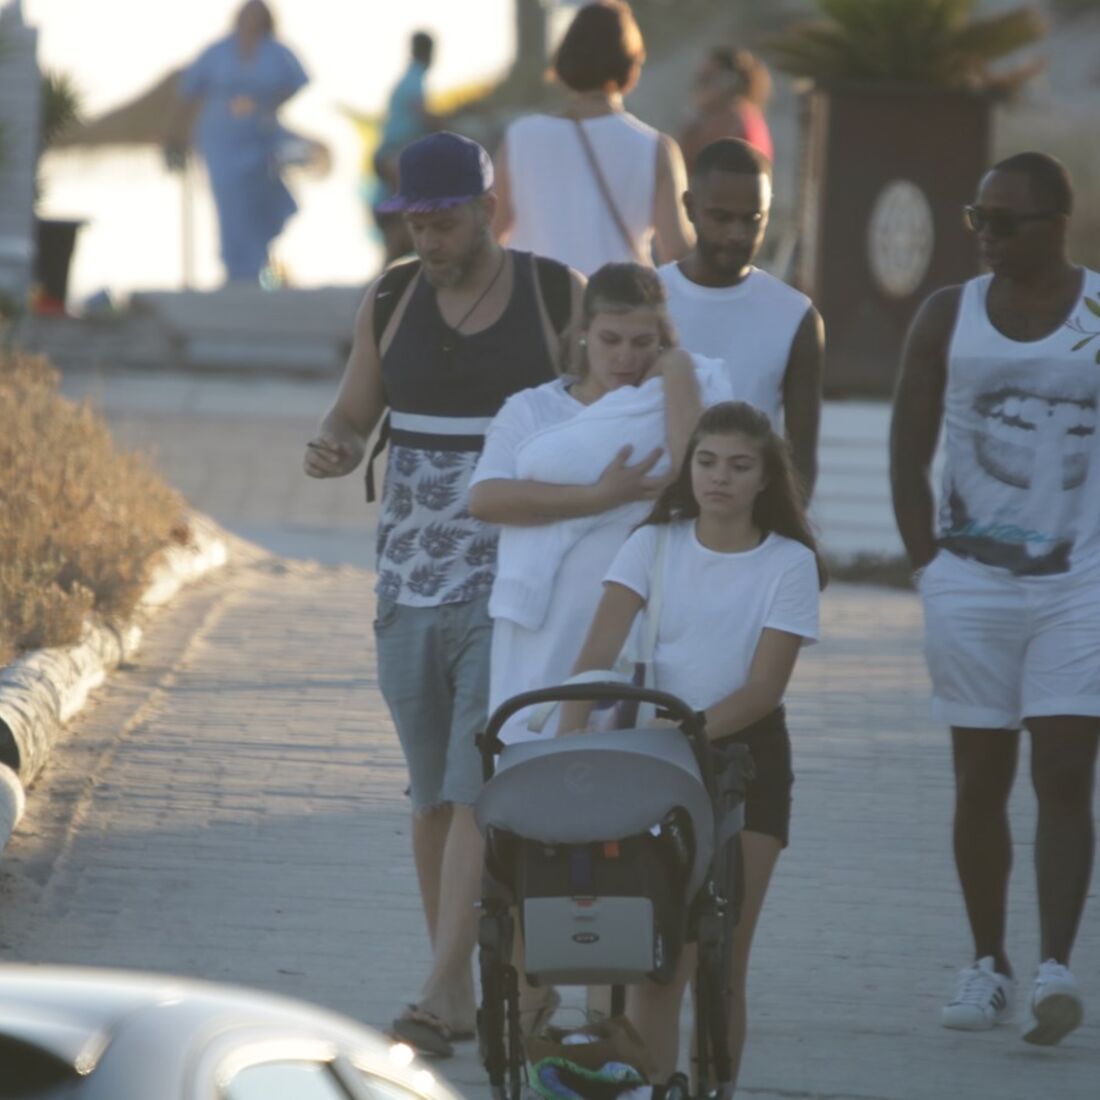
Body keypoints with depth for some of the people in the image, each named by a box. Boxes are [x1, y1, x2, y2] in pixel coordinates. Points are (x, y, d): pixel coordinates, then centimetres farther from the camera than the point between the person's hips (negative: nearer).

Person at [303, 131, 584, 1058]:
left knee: (479, 789, -12)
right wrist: (332, 451, -10)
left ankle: (442, 996, -16)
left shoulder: (558, 296, -3)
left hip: (517, 587, -4)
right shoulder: (392, 300, 6)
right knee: (433, 795, 9)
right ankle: (462, 989, 19)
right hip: (411, 577, 4)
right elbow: (354, 416, 13)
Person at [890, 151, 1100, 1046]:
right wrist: (932, 566, 0)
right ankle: (988, 965, 13)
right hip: (972, 584, 2)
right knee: (981, 779, 5)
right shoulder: (948, 318, 6)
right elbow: (908, 457, 8)